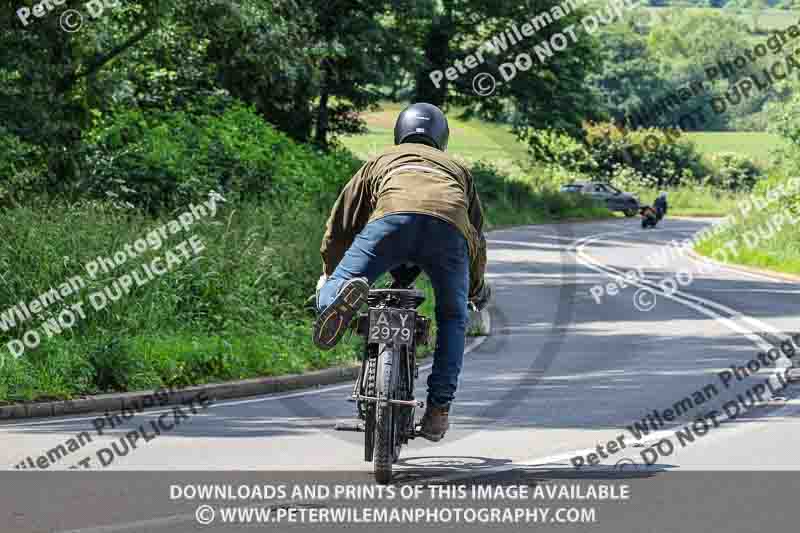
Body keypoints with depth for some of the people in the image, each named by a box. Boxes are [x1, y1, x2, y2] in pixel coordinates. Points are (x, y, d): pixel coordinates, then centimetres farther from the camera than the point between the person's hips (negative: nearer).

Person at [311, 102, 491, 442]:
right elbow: (477, 232, 48)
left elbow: (342, 220, 38)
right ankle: (438, 407, 7)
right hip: (449, 227, 2)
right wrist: (478, 286, 64)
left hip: (393, 215, -1)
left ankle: (342, 290, -36)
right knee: (453, 318, 20)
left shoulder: (381, 162, 39)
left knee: (330, 292, 2)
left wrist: (329, 271, 52)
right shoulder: (457, 169, 43)